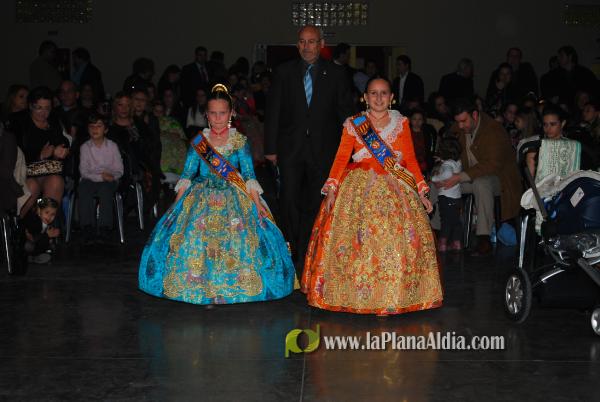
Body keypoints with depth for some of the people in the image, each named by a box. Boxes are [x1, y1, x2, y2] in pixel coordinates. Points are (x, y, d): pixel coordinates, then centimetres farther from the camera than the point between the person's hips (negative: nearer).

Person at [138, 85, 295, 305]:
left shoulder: (240, 142, 1)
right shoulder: (198, 142, 4)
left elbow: (249, 175, -1)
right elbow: (187, 175, 4)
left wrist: (257, 203, -12)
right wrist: (177, 203, -5)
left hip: (234, 200, -1)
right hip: (201, 199, 1)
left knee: (239, 238, -19)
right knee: (194, 238, -18)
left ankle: (231, 288, -6)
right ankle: (199, 286, -3)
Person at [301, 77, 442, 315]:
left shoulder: (400, 123, 11)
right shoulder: (353, 124, 7)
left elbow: (410, 159, 8)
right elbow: (341, 158, 1)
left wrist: (421, 192, 2)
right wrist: (332, 189, -11)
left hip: (395, 189, 1)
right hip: (359, 188, -1)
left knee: (397, 238, -10)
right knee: (359, 238, -11)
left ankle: (395, 295, 0)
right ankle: (357, 293, 0)